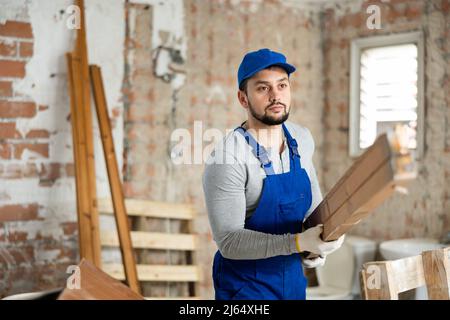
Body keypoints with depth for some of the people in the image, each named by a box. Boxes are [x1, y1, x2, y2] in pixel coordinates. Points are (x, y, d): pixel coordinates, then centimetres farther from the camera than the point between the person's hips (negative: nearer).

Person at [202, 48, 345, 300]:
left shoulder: (302, 139, -2)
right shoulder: (227, 159, -21)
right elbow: (228, 241, -24)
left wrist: (317, 244, -1)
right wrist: (298, 242, -32)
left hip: (293, 277, 6)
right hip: (246, 285, -6)